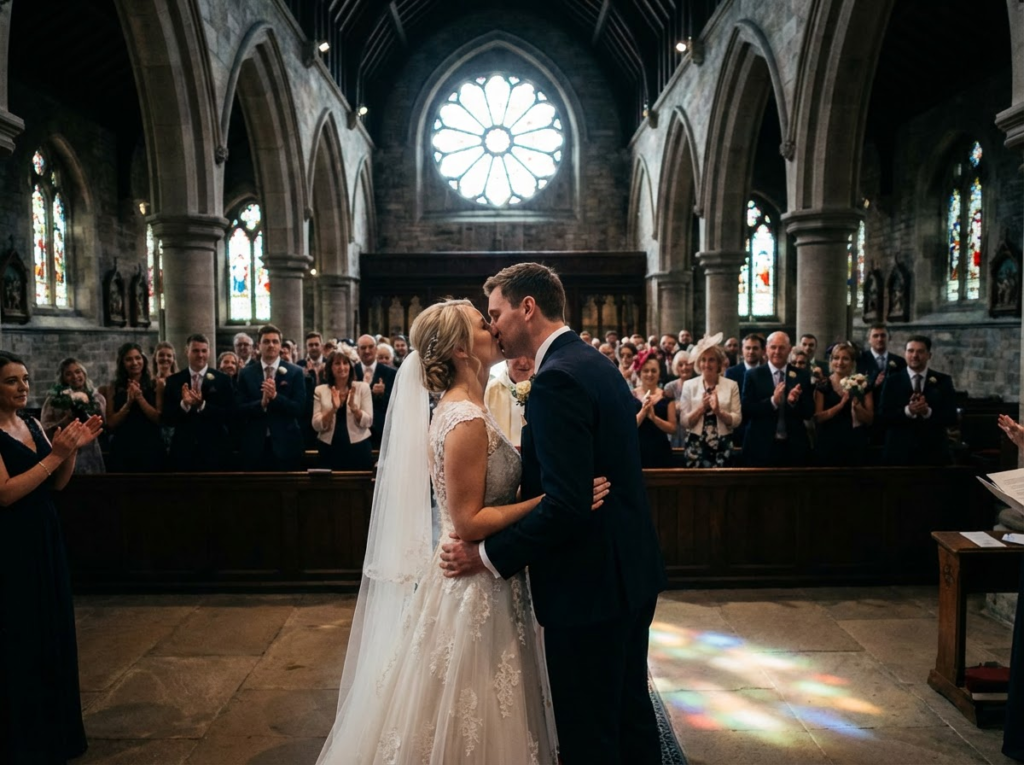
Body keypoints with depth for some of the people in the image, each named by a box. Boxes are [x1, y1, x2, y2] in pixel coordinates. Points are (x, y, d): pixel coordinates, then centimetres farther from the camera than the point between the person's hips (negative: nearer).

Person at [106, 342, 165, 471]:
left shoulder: (155, 385, 2)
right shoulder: (114, 387, 6)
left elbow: (160, 419, -6)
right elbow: (111, 424, 0)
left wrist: (140, 398, -13)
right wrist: (128, 403, -12)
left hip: (151, 449, -1)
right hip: (122, 450, 1)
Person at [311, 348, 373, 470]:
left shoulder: (362, 387, 2)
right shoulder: (320, 390, 4)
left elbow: (367, 422, -4)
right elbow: (316, 425, -4)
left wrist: (353, 406, -20)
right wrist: (333, 409, -18)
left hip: (358, 449, -1)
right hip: (329, 450, 1)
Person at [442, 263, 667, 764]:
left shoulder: (556, 380, -21)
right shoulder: (595, 364, 9)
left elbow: (566, 506, -27)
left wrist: (489, 554, -17)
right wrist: (524, 456, 10)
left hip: (590, 585, -10)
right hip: (631, 572, 10)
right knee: (630, 712, 24)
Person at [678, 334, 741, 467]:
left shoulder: (731, 385, 3)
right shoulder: (689, 385, 2)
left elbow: (737, 420, -1)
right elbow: (684, 421, -2)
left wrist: (718, 411, -16)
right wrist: (701, 407, -14)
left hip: (723, 445, 0)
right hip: (696, 445, 0)